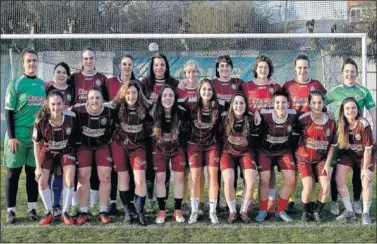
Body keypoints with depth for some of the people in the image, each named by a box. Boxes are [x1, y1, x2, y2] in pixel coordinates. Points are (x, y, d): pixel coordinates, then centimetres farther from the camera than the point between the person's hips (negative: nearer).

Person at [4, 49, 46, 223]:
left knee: (34, 172, 9)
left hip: (37, 135, 5)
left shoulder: (42, 84, 9)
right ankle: (11, 210, 8)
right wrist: (11, 136, -13)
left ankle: (32, 209, 17)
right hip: (18, 136, -5)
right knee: (13, 173, 2)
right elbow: (9, 112, -7)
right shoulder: (15, 84, -6)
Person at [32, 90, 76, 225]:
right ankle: (49, 213, 10)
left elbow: (76, 134, -7)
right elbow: (36, 144, -14)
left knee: (69, 180, -14)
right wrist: (38, 166, -13)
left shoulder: (71, 117, -28)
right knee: (42, 181, -8)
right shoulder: (41, 120, -29)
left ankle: (65, 213, 3)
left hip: (66, 150, 0)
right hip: (47, 151, 0)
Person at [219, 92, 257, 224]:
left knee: (251, 181, -19)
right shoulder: (224, 118, -10)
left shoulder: (250, 118, -10)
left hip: (245, 152, 1)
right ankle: (232, 211, 0)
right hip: (228, 152, -1)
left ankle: (244, 211, 4)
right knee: (228, 181, -22)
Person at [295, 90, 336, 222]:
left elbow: (332, 145, 3)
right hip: (304, 158, -3)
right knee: (308, 187, -16)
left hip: (321, 159, 3)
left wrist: (327, 163, -2)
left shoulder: (330, 121, -4)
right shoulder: (303, 119, -14)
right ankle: (306, 211, 12)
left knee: (326, 187, -11)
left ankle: (318, 211, 13)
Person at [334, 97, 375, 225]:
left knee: (366, 183, -12)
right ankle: (349, 211, 8)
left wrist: (365, 168, -19)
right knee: (338, 179, -7)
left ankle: (366, 214, 8)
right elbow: (339, 144, -6)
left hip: (365, 155, -4)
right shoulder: (341, 124, -17)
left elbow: (368, 148, -23)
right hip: (348, 153, 4)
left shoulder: (364, 124, -29)